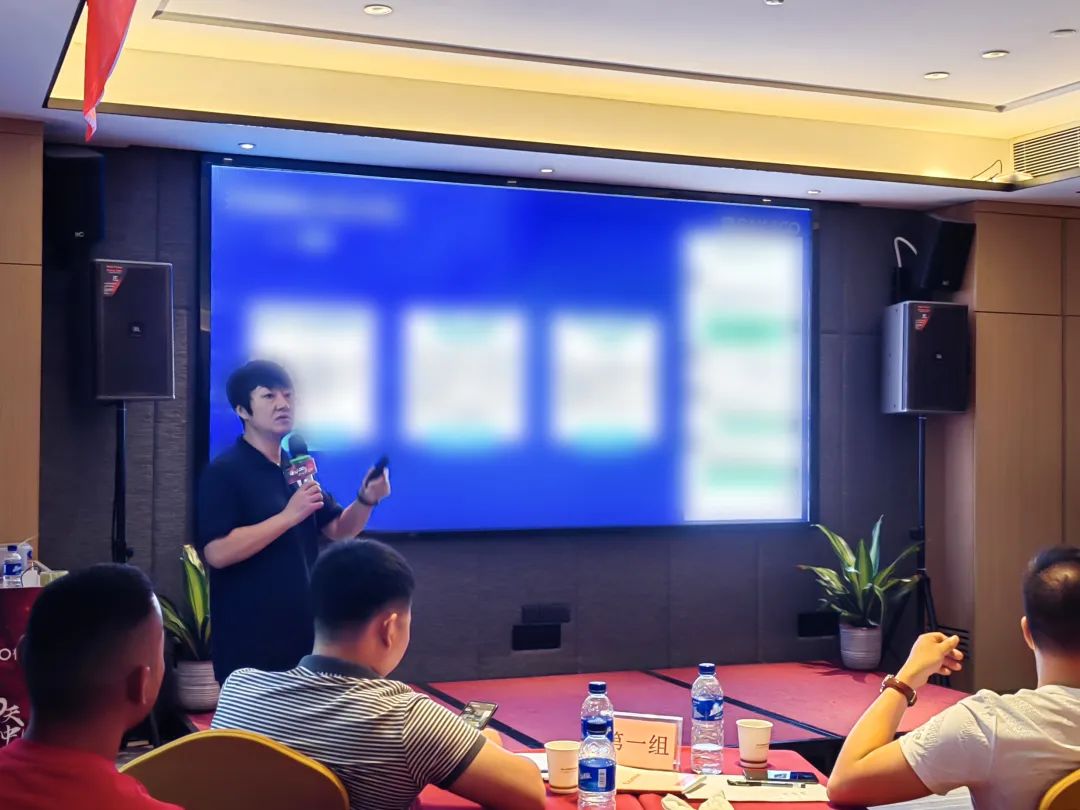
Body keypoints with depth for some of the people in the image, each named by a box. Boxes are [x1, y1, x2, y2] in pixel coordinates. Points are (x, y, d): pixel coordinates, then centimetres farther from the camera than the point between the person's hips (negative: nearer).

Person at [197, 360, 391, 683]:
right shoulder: (224, 472, -12)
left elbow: (338, 529, 14)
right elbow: (217, 552, -22)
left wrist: (366, 500, -6)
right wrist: (289, 516, -25)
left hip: (302, 631, 7)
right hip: (249, 640, -7)